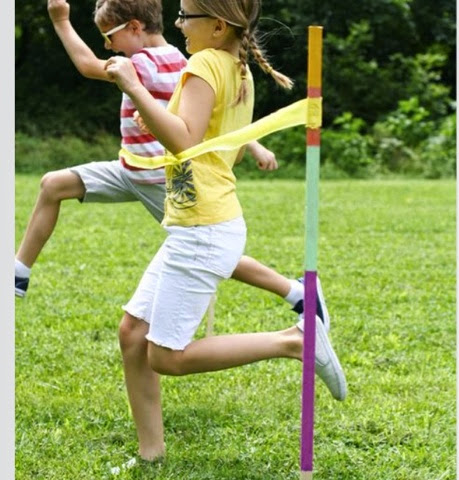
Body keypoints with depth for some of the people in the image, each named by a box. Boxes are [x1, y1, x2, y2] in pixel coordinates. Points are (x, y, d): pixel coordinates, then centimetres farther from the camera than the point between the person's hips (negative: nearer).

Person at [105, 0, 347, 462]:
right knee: (133, 332, 10)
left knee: (167, 356, -7)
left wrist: (133, 87, -27)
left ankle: (294, 341, -4)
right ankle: (151, 454, 13)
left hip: (203, 232, -10)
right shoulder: (240, 72, 13)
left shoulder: (206, 64, -14)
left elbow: (183, 139, -28)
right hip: (191, 231, 10)